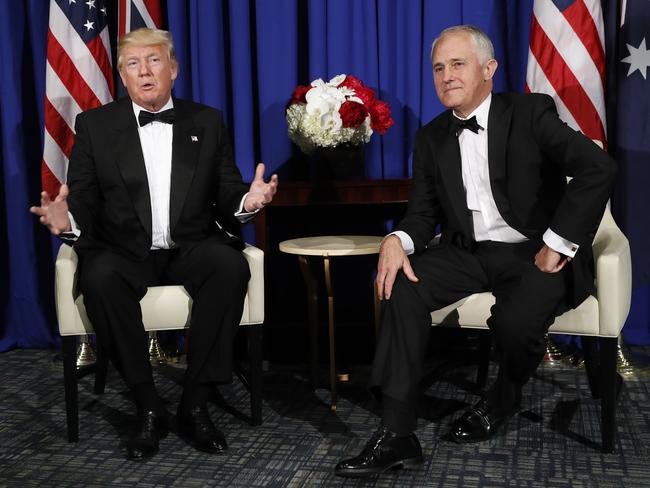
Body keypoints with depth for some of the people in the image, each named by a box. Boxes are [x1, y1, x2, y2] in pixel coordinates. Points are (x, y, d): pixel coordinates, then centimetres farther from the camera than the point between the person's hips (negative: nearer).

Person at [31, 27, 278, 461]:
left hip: (191, 248, 1)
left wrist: (247, 201, -18)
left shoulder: (207, 122, 10)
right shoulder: (94, 125, 8)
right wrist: (67, 220, -22)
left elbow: (225, 195, 6)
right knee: (99, 277, -34)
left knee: (231, 266, -32)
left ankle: (195, 403, -20)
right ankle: (148, 407, -18)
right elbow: (85, 201, 2)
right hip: (125, 252, 0)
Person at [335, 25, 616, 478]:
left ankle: (503, 398, 5)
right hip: (469, 253, 5)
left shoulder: (530, 112, -6)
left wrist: (557, 244, -21)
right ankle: (397, 433, -23)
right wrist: (398, 240, -16)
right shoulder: (431, 138, 9)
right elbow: (423, 212, 8)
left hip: (536, 254, -4)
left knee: (515, 321, -33)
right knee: (403, 284, -22)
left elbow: (599, 167, -17)